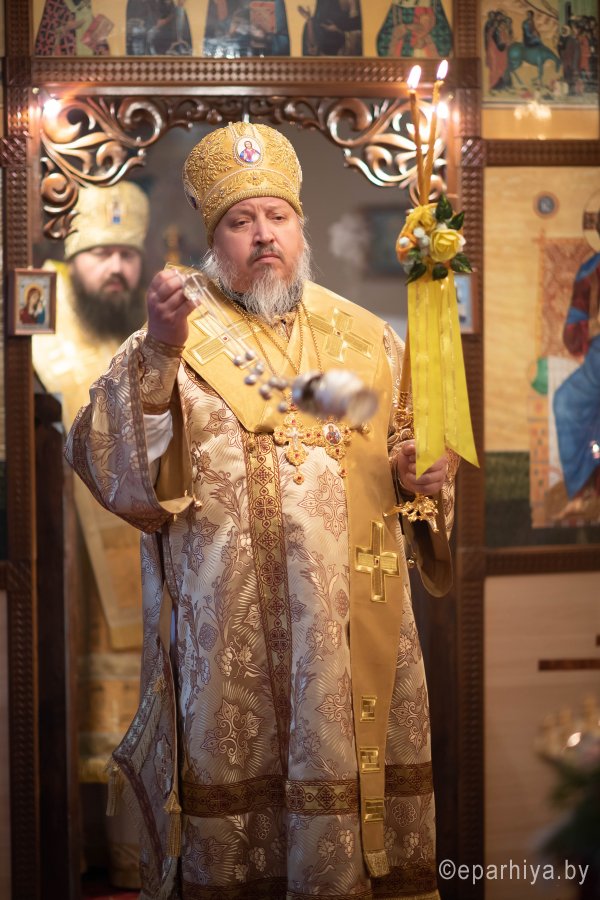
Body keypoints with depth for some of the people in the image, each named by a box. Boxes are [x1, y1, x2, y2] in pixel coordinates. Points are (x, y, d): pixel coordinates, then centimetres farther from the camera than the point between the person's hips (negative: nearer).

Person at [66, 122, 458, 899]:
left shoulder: (365, 337, 12)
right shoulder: (181, 342, 1)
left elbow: (406, 443, 20)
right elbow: (105, 455, -11)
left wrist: (420, 471, -3)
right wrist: (157, 355, -25)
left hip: (354, 627, 3)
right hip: (229, 635, -3)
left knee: (352, 777, 7)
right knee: (234, 804, 1)